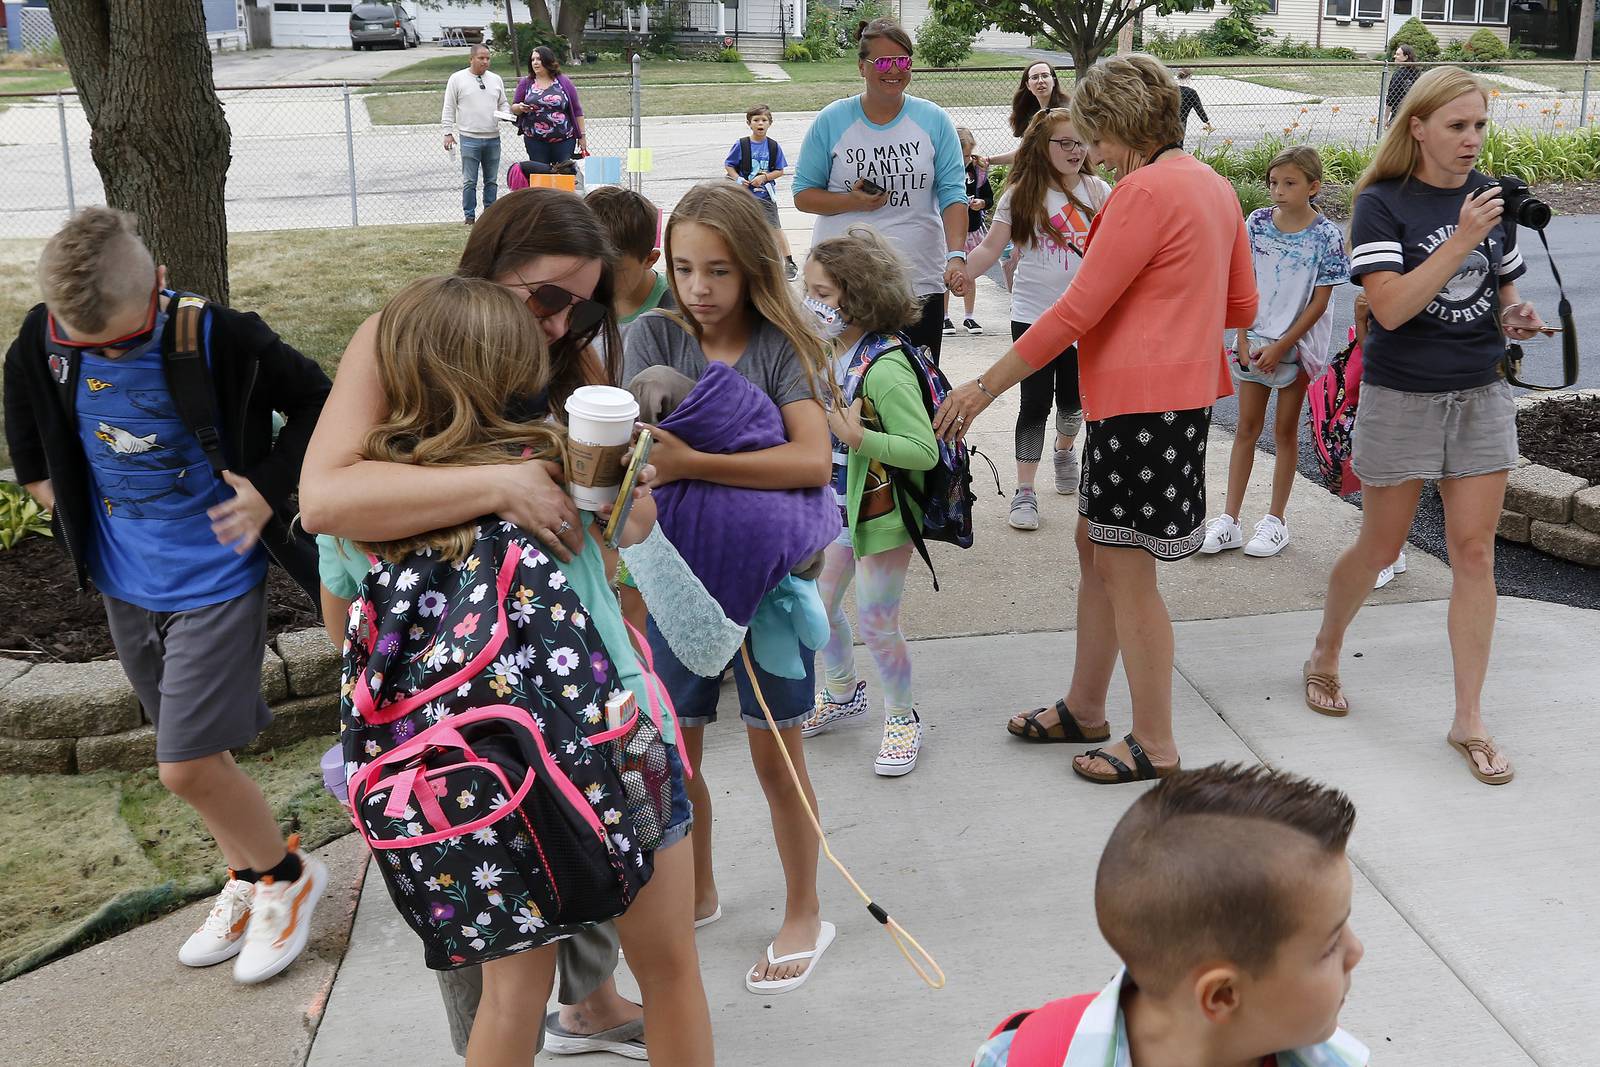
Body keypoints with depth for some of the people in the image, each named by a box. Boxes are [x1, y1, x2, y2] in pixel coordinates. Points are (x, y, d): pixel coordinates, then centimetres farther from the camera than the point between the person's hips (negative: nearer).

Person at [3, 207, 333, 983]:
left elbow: (317, 404, -7)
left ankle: (286, 874, 19)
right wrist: (66, 508, 6)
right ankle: (249, 882, 38)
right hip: (126, 585, 5)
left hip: (216, 579, -5)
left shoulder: (217, 337, -21)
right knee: (194, 756, 17)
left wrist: (267, 490, -14)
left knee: (186, 767, -7)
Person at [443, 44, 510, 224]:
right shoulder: (457, 79, 1)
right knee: (469, 181, -3)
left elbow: (503, 104, 20)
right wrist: (448, 132, -4)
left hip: (493, 138, 4)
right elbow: (449, 108, 2)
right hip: (469, 138, -4)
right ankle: (470, 216, 3)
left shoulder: (496, 79, 12)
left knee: (492, 180, 8)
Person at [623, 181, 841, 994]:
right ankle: (698, 894, 39)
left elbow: (813, 461, -25)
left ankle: (803, 915, 28)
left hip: (767, 571, -3)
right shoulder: (654, 338, -3)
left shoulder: (781, 347, -10)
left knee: (776, 755, 8)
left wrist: (689, 462, -32)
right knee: (674, 752, 14)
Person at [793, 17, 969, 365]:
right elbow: (803, 194, 5)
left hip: (920, 281, 1)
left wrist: (956, 255, -15)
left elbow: (952, 194, 0)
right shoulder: (832, 121, 2)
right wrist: (851, 202, -13)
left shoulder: (934, 120, 4)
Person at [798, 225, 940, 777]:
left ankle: (901, 716, 25)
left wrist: (856, 436, -36)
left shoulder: (886, 369, -26)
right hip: (837, 508, 8)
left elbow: (923, 451, -27)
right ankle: (842, 693, 43)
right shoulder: (831, 353, 0)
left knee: (877, 623, 2)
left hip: (882, 514, -8)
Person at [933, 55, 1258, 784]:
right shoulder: (1213, 185, 13)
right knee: (1095, 545, 17)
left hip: (1143, 403, -10)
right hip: (1181, 390, 10)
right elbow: (1241, 308, 16)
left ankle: (1154, 745, 11)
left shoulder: (1145, 190, -16)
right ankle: (1084, 708, 29)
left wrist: (986, 386, -13)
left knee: (1126, 568, -1)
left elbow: (1077, 312, -19)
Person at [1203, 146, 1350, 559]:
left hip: (1297, 343, -3)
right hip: (1255, 340, 3)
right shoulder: (1257, 223, -1)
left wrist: (1281, 346, -13)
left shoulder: (1326, 236, -11)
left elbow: (1320, 302, -10)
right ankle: (1229, 520, 10)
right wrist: (1244, 338, -6)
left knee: (1285, 430, 7)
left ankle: (1276, 521, 16)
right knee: (1246, 427, 6)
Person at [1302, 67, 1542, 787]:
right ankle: (1324, 657, 35)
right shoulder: (1382, 204, -9)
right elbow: (1391, 306, -20)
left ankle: (1469, 722, 9)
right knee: (1380, 548, 8)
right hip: (1401, 399, -4)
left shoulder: (1491, 200, 7)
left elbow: (1502, 294, 18)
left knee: (1474, 553, 2)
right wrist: (1460, 241, -25)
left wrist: (1516, 319, -3)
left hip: (1481, 397, 4)